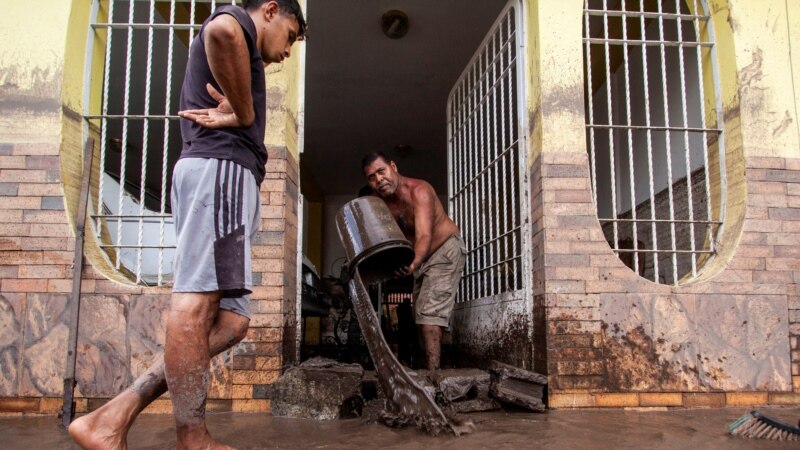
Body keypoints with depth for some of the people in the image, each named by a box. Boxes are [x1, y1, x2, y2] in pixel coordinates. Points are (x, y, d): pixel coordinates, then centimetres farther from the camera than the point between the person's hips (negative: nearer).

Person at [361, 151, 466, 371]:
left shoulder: (419, 190, -31)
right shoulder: (381, 202, -7)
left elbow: (424, 236, -44)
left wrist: (414, 263, -62)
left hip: (446, 249, -9)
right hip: (423, 257, 9)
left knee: (429, 312, -21)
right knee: (420, 317, 14)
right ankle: (429, 369, 25)